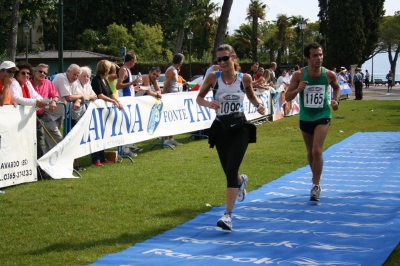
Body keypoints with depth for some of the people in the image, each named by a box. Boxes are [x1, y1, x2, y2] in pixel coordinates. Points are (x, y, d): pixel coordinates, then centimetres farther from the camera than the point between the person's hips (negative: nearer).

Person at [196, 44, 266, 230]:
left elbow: (251, 95, 13)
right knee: (229, 172, 14)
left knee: (231, 170, -15)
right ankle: (241, 180, 54)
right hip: (221, 129, 2)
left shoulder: (245, 78, -6)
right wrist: (208, 103, -20)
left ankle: (228, 215, -15)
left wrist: (258, 105, -7)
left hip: (240, 128, -2)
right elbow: (199, 98, 1)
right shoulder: (213, 77, -7)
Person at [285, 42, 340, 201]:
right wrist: (297, 89, -28)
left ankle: (316, 185, -7)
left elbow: (337, 87, 13)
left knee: (317, 150, -17)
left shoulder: (329, 75, -10)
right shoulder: (299, 75, -12)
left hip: (322, 116, -2)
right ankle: (316, 176, 42)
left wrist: (336, 100, -5)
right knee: (310, 152, 16)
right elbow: (287, 97, -9)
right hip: (305, 118, 2)